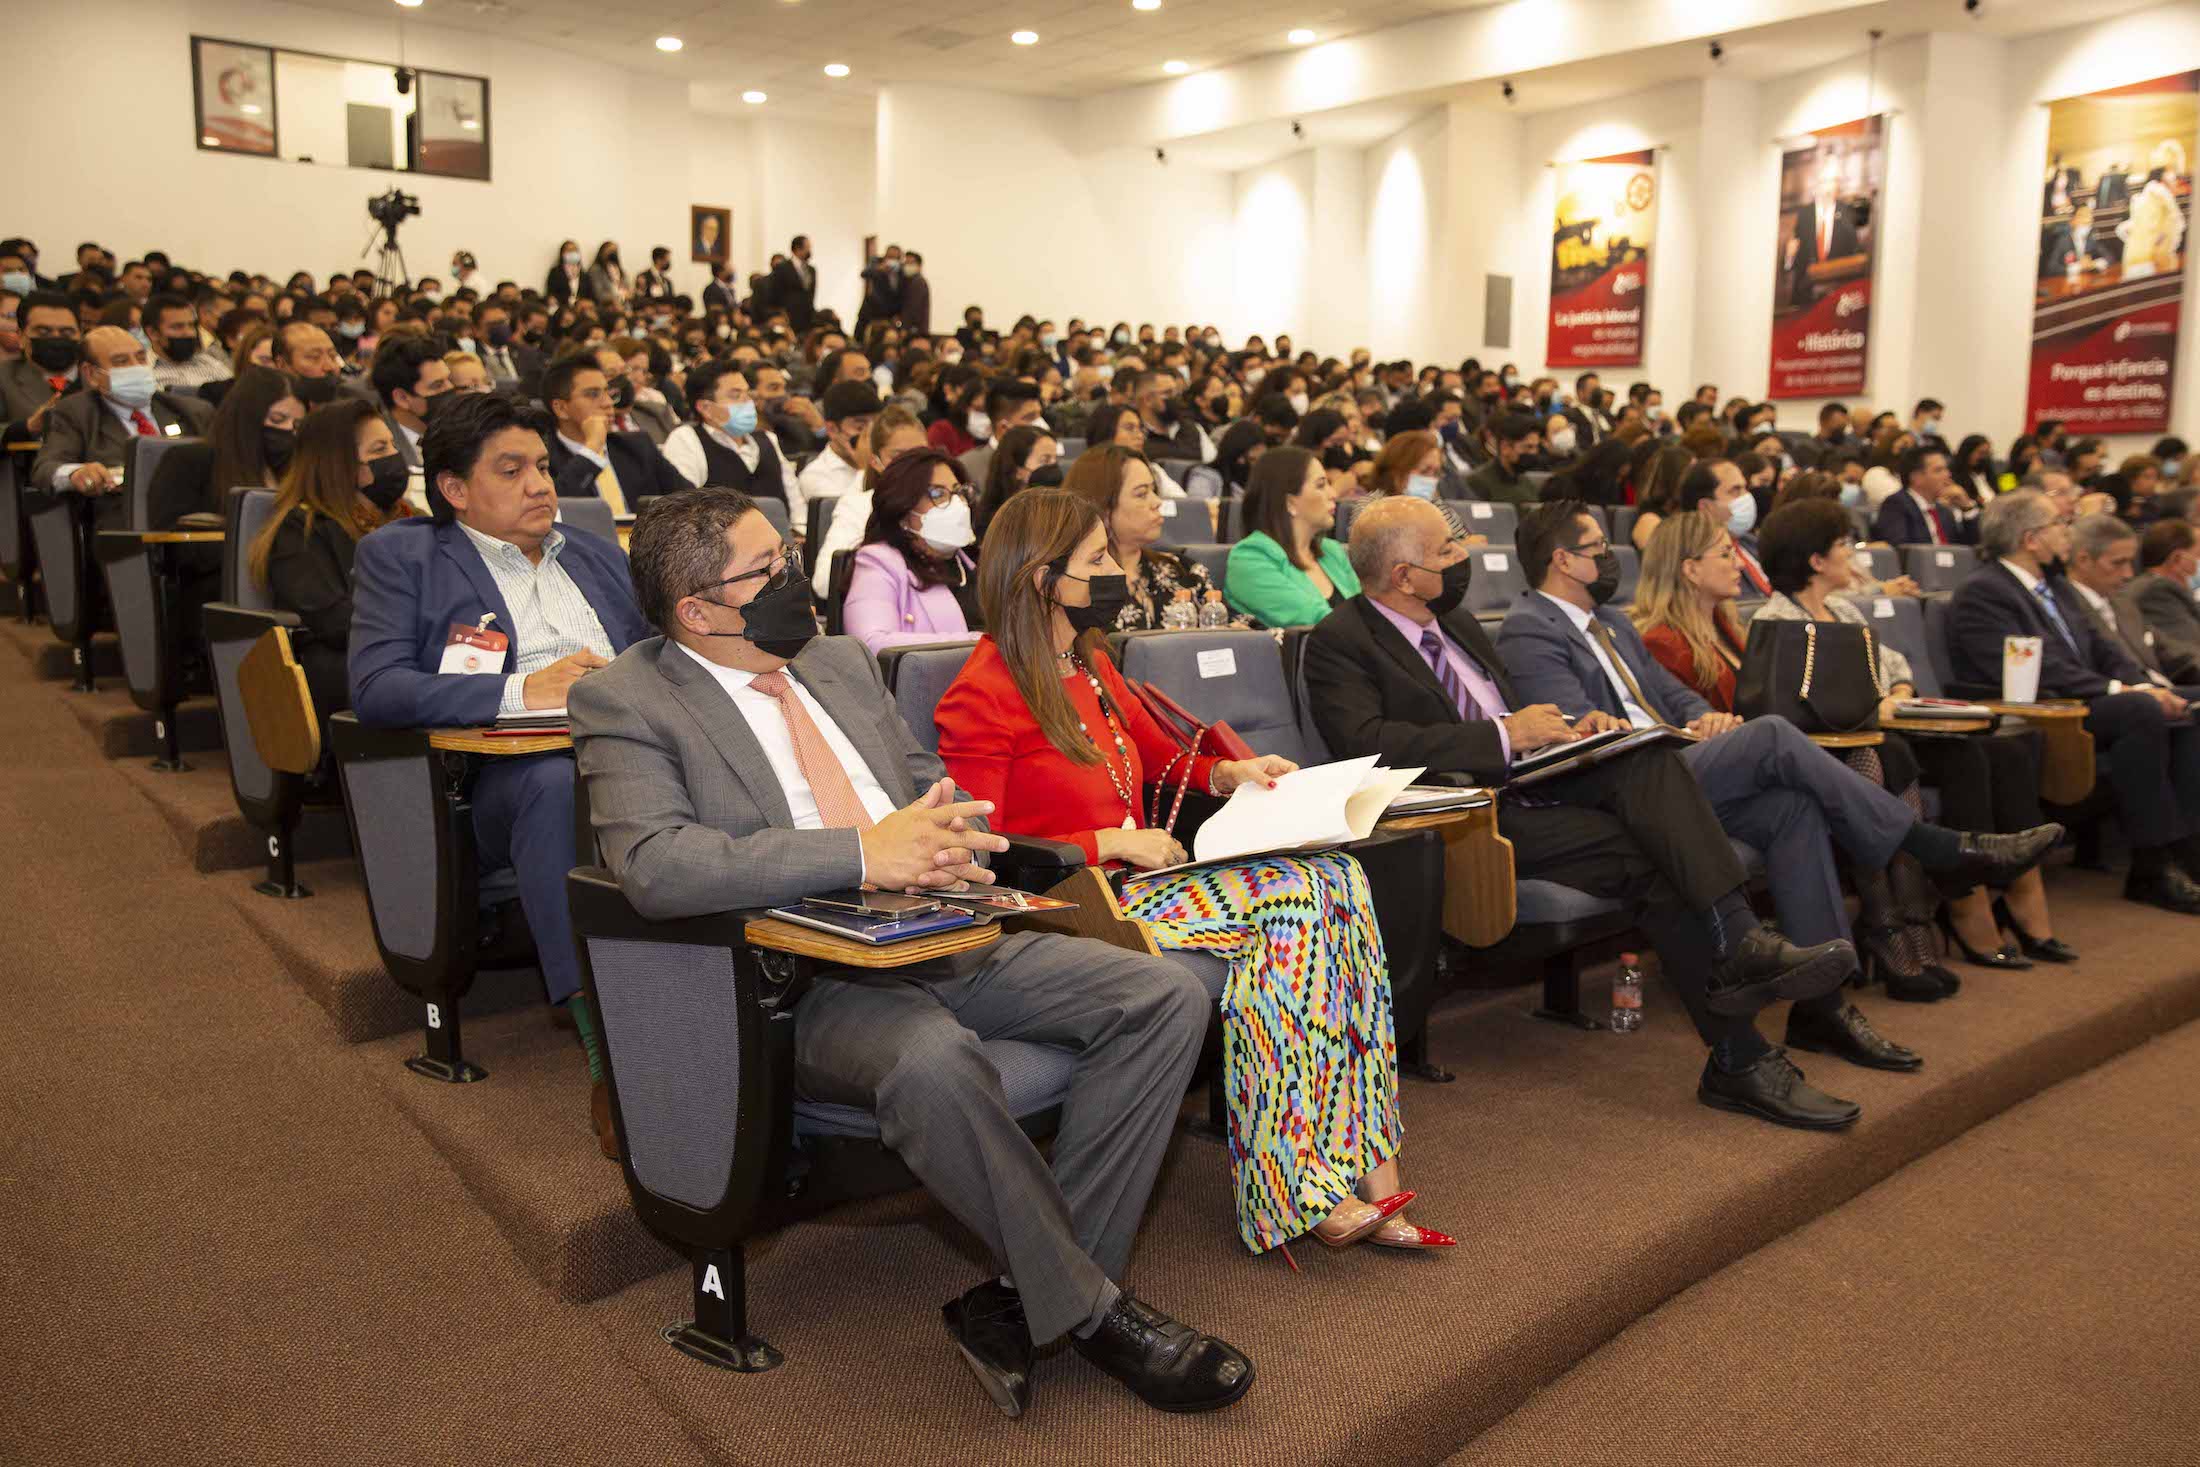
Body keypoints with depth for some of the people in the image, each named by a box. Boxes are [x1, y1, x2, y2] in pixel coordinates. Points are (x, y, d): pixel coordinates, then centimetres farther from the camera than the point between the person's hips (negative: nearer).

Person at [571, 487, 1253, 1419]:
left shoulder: (835, 659, 17)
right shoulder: (623, 702, -4)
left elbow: (933, 780, 24)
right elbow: (653, 864, -21)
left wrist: (948, 831, 0)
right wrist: (864, 852, -25)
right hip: (803, 981, -7)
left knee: (1164, 997, -9)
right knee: (930, 1057, -39)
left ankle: (1022, 1302, -9)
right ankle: (1091, 1310, -15)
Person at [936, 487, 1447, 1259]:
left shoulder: (1088, 663, 17)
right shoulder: (984, 694, -9)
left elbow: (1156, 752, 32)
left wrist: (1227, 773, 12)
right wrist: (1110, 843, -15)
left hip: (1131, 873, 8)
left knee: (1337, 878, -15)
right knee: (1290, 900, -24)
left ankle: (1363, 1164, -17)